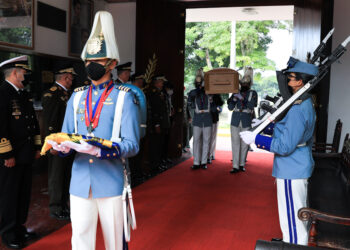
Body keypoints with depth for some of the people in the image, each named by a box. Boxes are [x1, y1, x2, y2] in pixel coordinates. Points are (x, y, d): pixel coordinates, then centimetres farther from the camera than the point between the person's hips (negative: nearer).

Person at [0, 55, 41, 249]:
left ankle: (19, 227, 31)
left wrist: (37, 147, 17)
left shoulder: (23, 93, 14)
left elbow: (33, 122, 20)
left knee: (24, 193, 16)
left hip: (26, 155, 8)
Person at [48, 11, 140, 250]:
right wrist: (64, 146, -13)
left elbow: (132, 145, -10)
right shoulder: (77, 97, 10)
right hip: (80, 181, 3)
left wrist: (100, 150, -27)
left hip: (110, 182, -3)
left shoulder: (124, 97, -4)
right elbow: (66, 135, 11)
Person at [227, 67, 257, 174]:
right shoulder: (236, 93, 10)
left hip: (246, 122, -1)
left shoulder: (253, 93, 5)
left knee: (244, 143, 5)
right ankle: (235, 166, -1)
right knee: (235, 143, -2)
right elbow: (230, 108, 7)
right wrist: (233, 100, -12)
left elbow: (252, 106, -10)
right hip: (235, 121, 1)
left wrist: (242, 99, -22)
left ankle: (242, 164, 18)